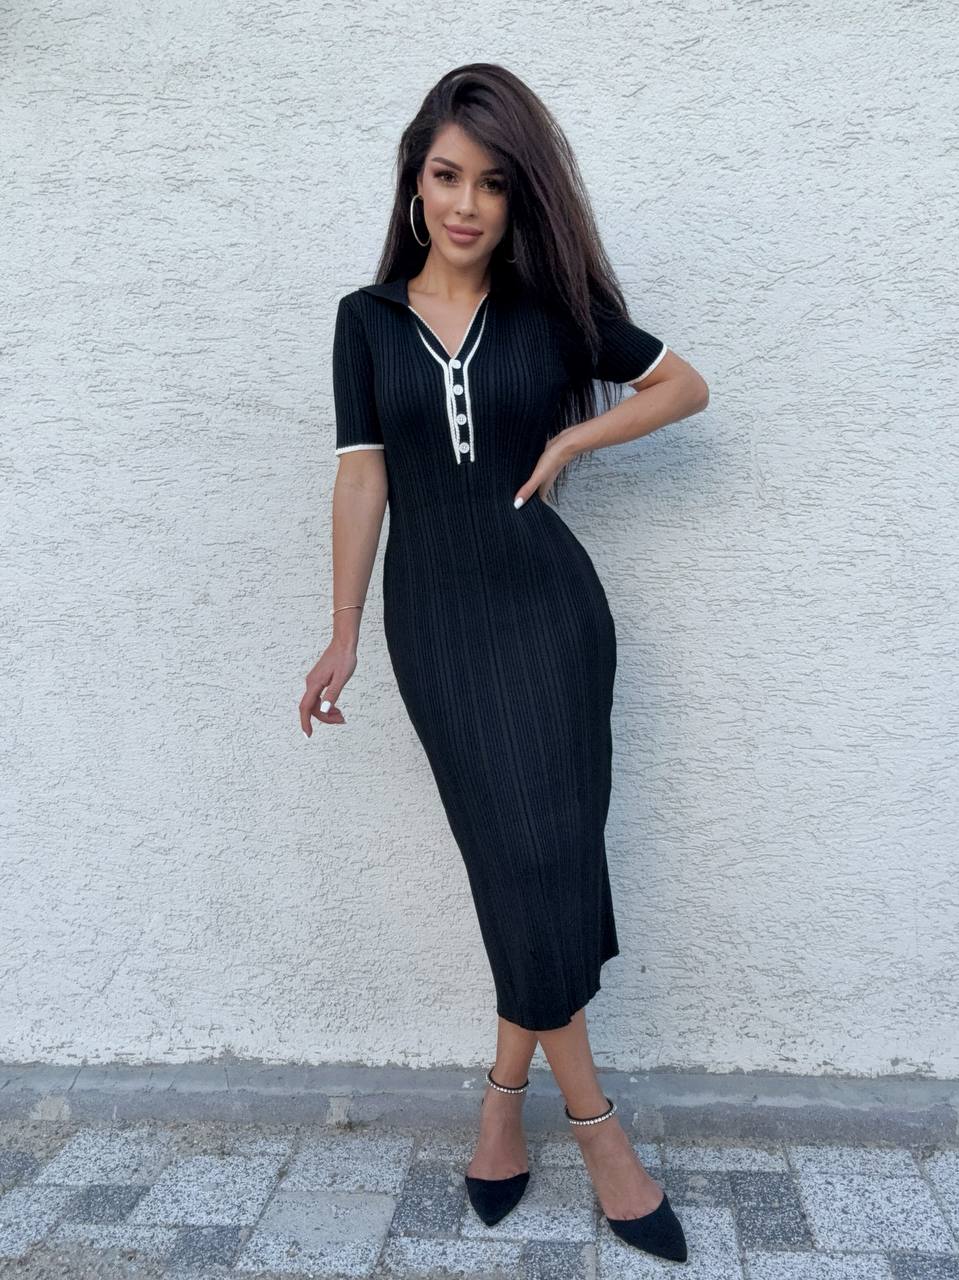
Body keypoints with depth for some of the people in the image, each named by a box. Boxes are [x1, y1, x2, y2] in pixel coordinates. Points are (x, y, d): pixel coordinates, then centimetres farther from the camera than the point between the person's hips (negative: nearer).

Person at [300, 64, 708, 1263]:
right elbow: (362, 476, 3)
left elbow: (686, 385, 10)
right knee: (520, 861, 1)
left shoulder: (552, 306, 4)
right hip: (431, 612, 0)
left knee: (545, 855, -1)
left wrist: (573, 439, -3)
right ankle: (593, 1120, 15)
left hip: (546, 600, 0)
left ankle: (506, 1091, 21)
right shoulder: (368, 317, 6)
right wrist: (343, 633, 1)